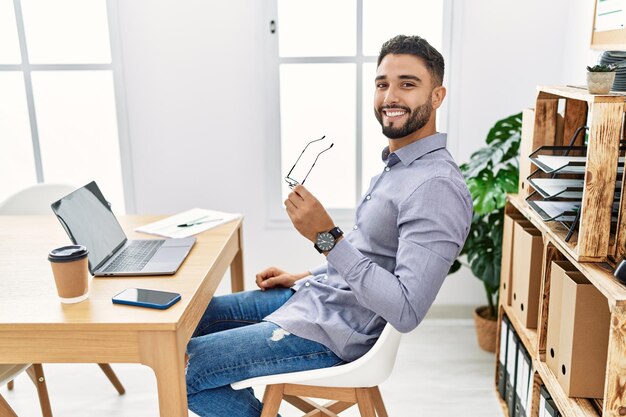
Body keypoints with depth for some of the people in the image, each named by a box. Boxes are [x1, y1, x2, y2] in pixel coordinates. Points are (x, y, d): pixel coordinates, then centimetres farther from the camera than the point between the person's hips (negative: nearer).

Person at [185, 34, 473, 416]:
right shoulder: (398, 164, 8)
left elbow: (406, 311, -29)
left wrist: (327, 238, -30)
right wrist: (305, 277, 15)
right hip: (312, 294, 10)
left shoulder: (436, 186, -24)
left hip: (331, 332, -10)